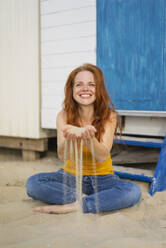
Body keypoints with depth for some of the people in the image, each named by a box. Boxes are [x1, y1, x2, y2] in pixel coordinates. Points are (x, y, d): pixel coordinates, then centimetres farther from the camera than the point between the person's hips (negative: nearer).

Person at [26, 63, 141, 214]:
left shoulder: (109, 116, -11)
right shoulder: (64, 116, -8)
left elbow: (102, 157, -22)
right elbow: (62, 156, -20)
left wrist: (88, 137, -43)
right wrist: (70, 137, -43)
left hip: (101, 178, 0)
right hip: (70, 176, 1)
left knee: (133, 191, -30)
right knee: (33, 183, -24)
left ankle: (72, 206, -26)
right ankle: (83, 198, -17)